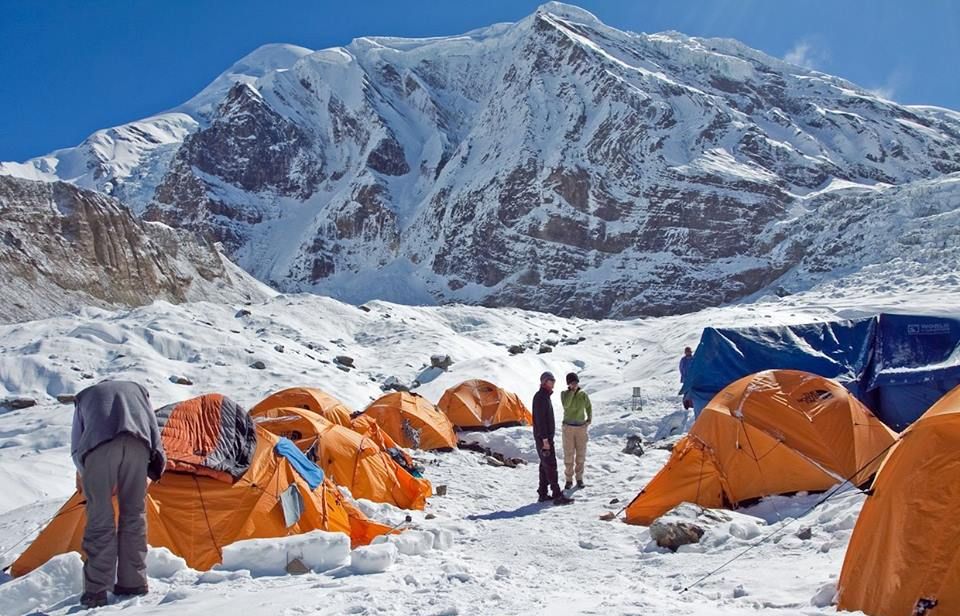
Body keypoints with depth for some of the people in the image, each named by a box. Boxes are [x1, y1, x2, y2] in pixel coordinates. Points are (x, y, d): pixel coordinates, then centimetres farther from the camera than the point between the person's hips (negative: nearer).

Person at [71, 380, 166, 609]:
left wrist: (84, 475, 45)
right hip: (136, 443, 1)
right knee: (133, 513, 14)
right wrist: (153, 470, 35)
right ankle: (133, 584, 18)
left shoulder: (85, 396, 37)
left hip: (99, 444, -1)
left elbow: (76, 448, 31)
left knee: (99, 518, 7)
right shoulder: (138, 390, 39)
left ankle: (95, 591, 8)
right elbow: (154, 432, 28)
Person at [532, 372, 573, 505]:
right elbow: (540, 419, -21)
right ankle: (557, 495, -8)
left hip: (547, 436, 10)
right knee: (550, 465, -9)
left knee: (545, 465, 12)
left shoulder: (545, 396, 16)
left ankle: (543, 494, 17)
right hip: (543, 438, -10)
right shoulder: (540, 397, -16)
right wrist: (545, 439, -22)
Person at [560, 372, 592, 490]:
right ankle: (569, 479, 9)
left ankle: (579, 478, 20)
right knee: (568, 454, 0)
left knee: (581, 453, 7)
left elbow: (589, 408, 14)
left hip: (581, 427, 2)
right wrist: (572, 391, -19)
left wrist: (589, 420, 0)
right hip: (568, 427, -2)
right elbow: (566, 405, -24)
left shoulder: (583, 395, 1)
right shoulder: (564, 394, -4)